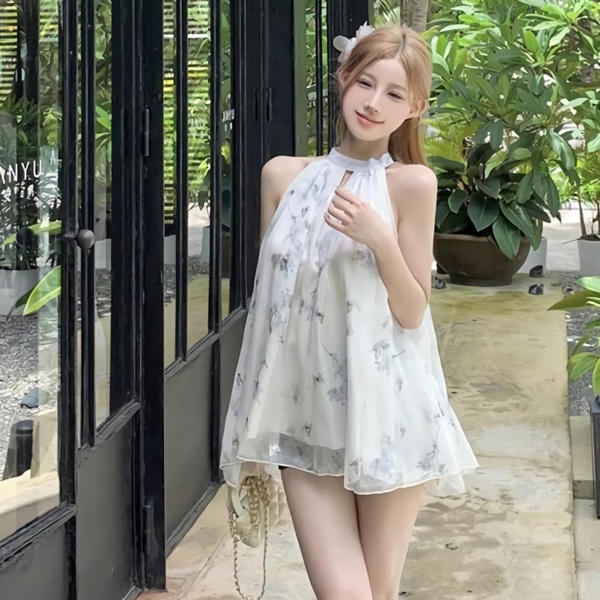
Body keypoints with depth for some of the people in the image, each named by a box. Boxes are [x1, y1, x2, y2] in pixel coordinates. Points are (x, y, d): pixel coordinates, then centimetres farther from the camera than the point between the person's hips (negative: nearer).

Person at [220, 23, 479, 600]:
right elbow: (268, 294, 11)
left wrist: (380, 239, -20)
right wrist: (253, 423, 13)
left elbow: (412, 314, -3)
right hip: (304, 416, 2)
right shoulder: (283, 175, 4)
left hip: (386, 415, -1)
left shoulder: (411, 184, -5)